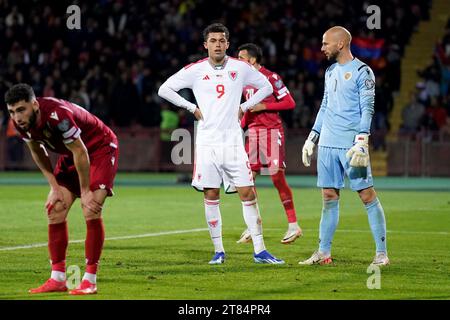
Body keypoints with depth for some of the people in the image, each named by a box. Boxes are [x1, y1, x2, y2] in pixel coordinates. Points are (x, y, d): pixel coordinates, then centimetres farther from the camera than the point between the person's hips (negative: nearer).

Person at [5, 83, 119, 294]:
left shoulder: (57, 114, -37)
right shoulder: (21, 122, -14)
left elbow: (80, 152, -27)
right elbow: (37, 152, 4)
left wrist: (86, 191, -18)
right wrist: (55, 186, -2)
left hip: (100, 148, -8)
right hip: (70, 156, 8)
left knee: (91, 211, -18)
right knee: (55, 210, 0)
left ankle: (90, 281, -12)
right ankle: (57, 279, 6)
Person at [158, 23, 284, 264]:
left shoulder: (240, 68, 4)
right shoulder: (195, 70, 1)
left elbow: (266, 87, 17)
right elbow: (165, 89, 5)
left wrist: (244, 107, 6)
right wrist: (192, 108, 0)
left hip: (233, 142, 1)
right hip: (207, 142, -1)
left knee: (248, 194, -3)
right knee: (211, 197, 0)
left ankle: (259, 251, 0)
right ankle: (218, 251, 9)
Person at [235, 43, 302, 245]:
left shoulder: (271, 78, -9)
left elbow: (290, 103, -10)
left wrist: (264, 106, -17)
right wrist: (240, 127, 13)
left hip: (271, 132, -7)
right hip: (253, 131, 7)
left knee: (277, 177, -8)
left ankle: (293, 225, 0)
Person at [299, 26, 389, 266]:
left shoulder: (362, 72, -6)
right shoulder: (331, 72, 18)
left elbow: (367, 109, -11)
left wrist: (361, 142, -20)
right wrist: (311, 139, 22)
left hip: (351, 145, -7)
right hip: (327, 144, 7)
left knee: (367, 195, -6)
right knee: (329, 197, 7)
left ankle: (381, 253, -4)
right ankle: (323, 253, 11)